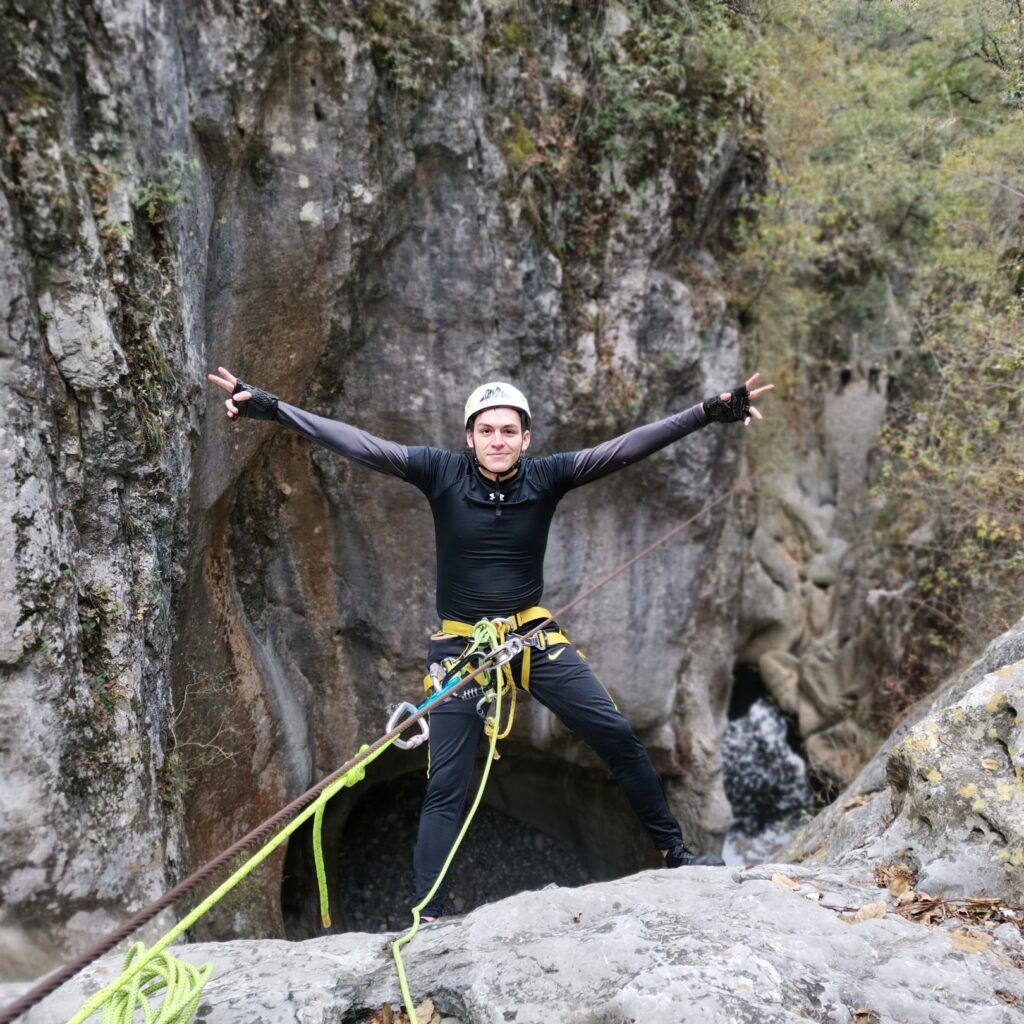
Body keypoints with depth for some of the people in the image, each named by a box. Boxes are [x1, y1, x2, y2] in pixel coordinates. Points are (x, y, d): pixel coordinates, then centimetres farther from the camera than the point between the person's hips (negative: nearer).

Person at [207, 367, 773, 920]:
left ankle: (673, 849, 21)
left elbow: (626, 448, -16)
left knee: (617, 736, 1)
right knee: (445, 786, 0)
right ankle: (426, 914, 10)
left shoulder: (545, 476, -8)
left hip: (534, 636, 2)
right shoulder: (443, 473, -11)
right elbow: (355, 442, -15)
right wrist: (268, 407, -20)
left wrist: (709, 412, -23)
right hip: (460, 645, -1)